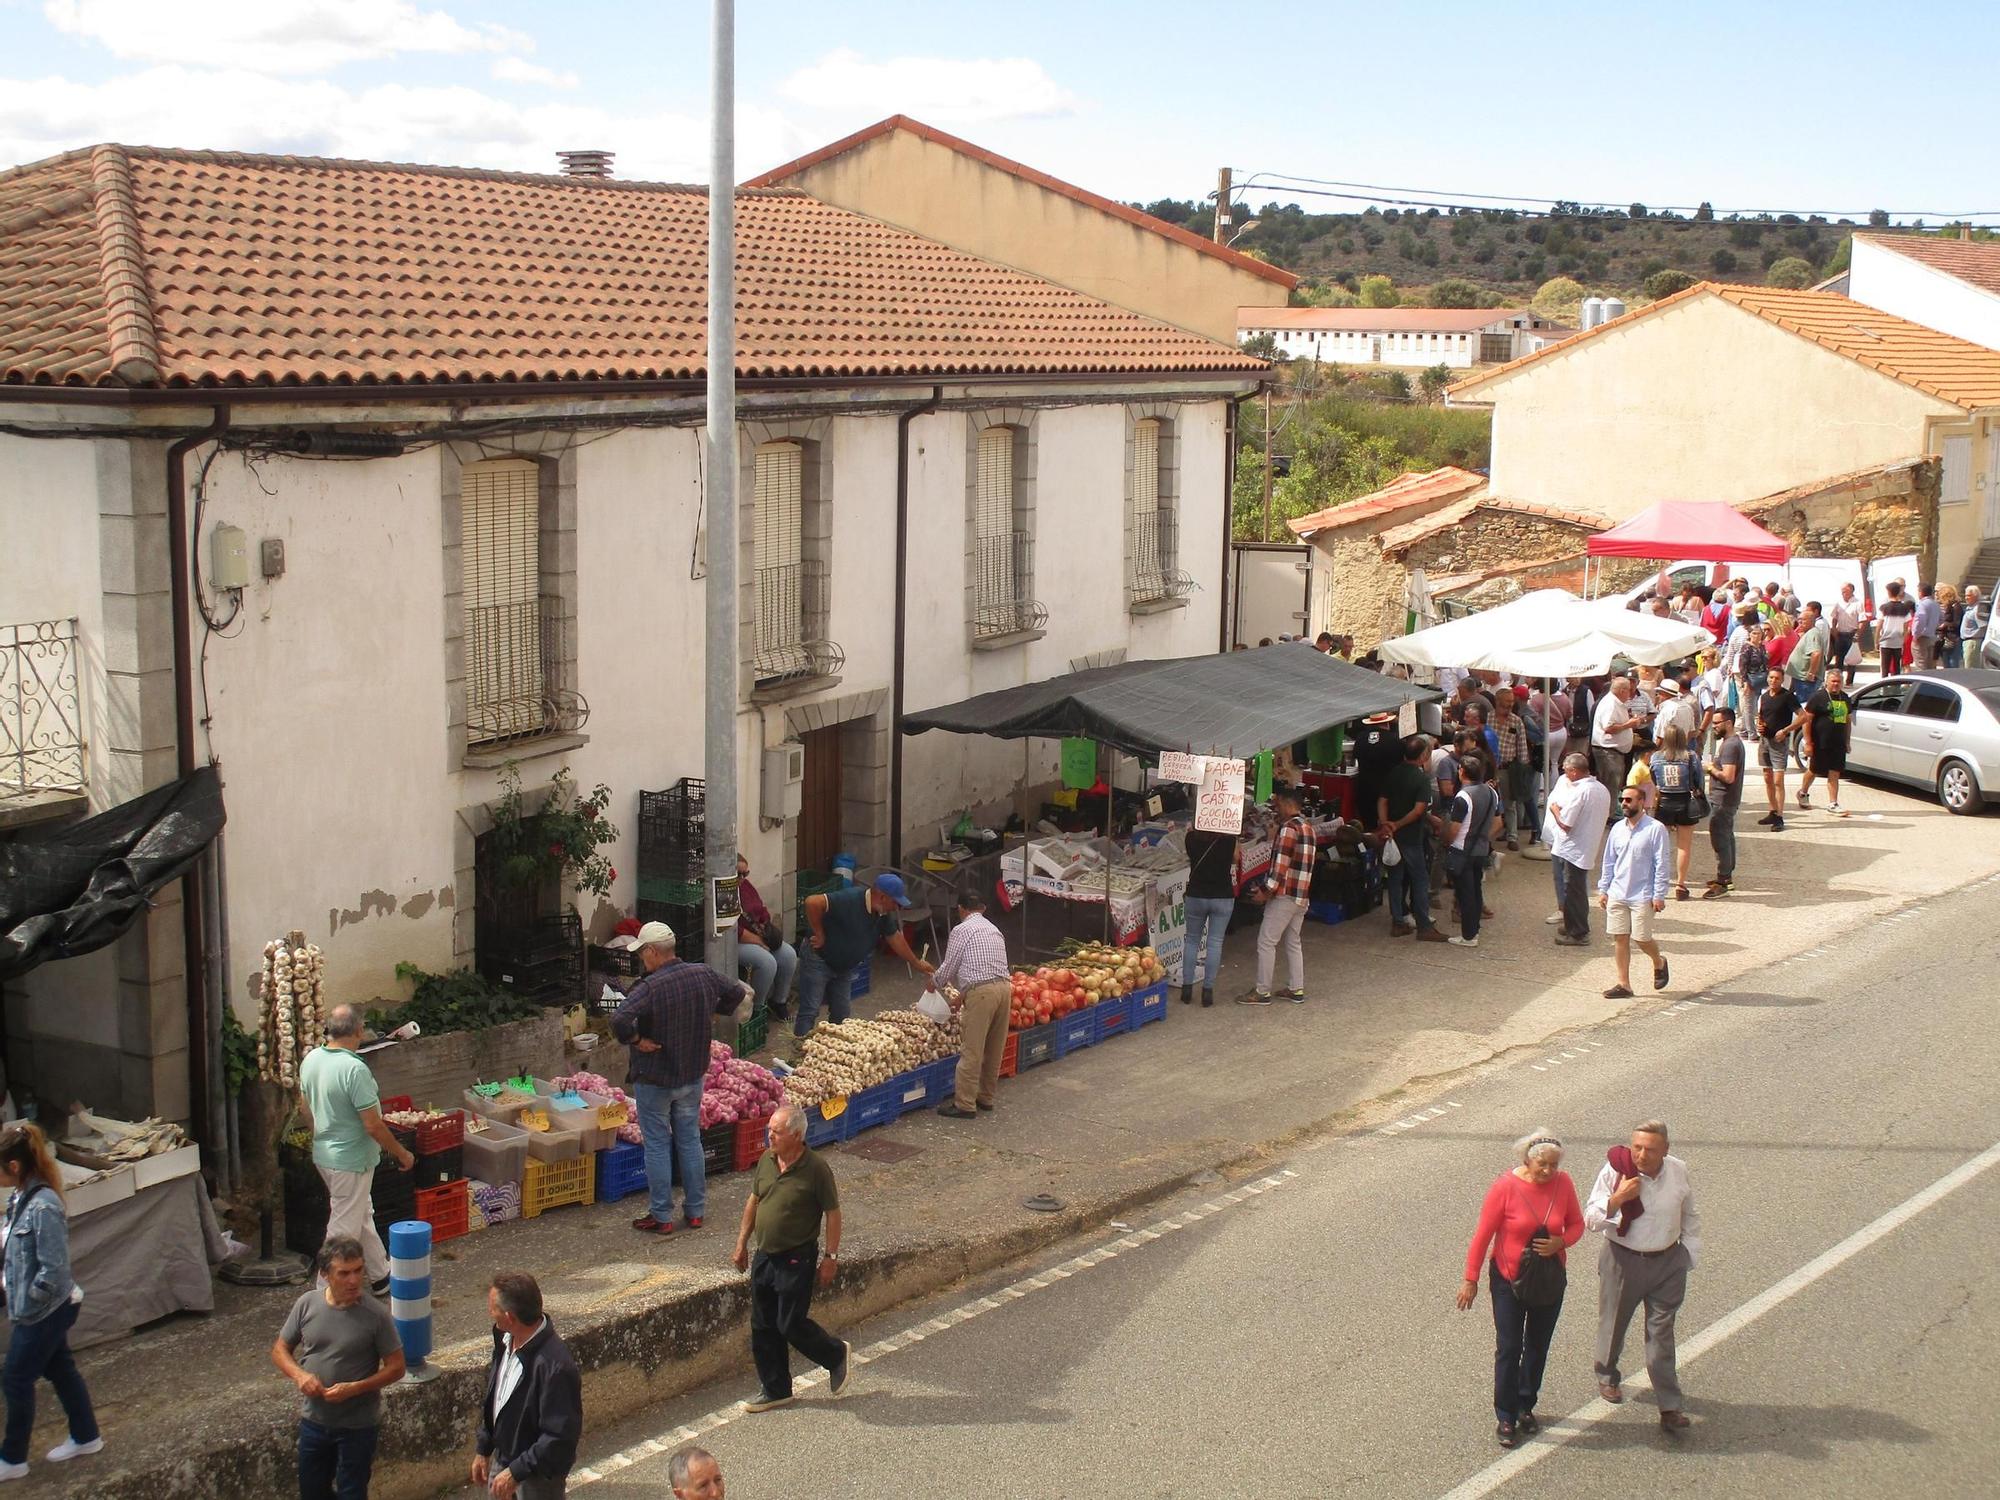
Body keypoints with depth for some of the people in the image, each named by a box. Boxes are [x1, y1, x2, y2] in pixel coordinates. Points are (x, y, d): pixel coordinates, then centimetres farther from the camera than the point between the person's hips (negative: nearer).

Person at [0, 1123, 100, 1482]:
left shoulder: (43, 1207, -28)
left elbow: (53, 1270, -27)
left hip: (47, 1311, -8)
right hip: (48, 1308, 9)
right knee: (60, 1370, 20)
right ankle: (86, 1437, 36)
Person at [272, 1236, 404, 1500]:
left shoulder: (375, 1315, -18)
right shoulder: (307, 1304, -8)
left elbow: (396, 1367, -11)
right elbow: (280, 1349, 3)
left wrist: (354, 1388, -24)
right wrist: (299, 1375, -17)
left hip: (358, 1426, -4)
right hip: (314, 1420, 4)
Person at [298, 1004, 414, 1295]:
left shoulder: (311, 1060, -2)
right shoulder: (354, 1069, -27)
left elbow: (305, 1108, 13)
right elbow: (373, 1125, -24)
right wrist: (401, 1153, -11)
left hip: (323, 1153, 9)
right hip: (351, 1160, -9)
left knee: (363, 1216, 22)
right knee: (344, 1228, 2)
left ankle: (381, 1277, 35)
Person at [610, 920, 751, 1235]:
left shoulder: (649, 988, -24)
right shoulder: (703, 975, -5)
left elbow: (620, 1021, -37)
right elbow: (737, 991, 10)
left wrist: (637, 1040, -20)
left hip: (654, 1079, -6)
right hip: (693, 1075, 6)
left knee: (657, 1146, 6)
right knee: (690, 1141, 16)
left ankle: (661, 1216, 13)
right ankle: (696, 1210, 24)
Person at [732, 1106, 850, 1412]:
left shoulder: (816, 1168, -19)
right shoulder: (766, 1160, 0)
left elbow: (832, 1213, -12)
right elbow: (754, 1202, 13)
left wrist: (830, 1257, -12)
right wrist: (742, 1243, 15)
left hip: (797, 1259, -7)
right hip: (765, 1256, 7)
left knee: (791, 1325, -2)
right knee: (763, 1327, 11)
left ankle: (837, 1355, 25)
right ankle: (775, 1390, 24)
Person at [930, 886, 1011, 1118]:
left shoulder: (961, 930, 0)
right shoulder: (994, 930, 23)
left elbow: (948, 968, 1)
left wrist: (933, 984, 23)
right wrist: (963, 996, 36)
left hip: (981, 993, -7)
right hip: (1003, 987, 7)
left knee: (971, 1052, -3)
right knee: (994, 1049, 17)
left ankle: (965, 1104, -1)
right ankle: (986, 1096, 27)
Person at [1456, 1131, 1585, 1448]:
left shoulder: (1562, 1183, -10)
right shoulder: (1505, 1186, -20)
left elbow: (1576, 1225, 3)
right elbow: (1483, 1234, -13)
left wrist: (1560, 1242, -20)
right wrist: (1471, 1279, -10)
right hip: (1509, 1279, -3)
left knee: (1538, 1347, 16)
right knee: (1509, 1348, 0)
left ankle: (1526, 1407, 33)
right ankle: (1506, 1417, 12)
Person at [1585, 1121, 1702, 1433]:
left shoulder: (1678, 1171, -6)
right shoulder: (1615, 1171, -17)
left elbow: (1690, 1217, 11)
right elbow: (1591, 1221, -16)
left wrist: (1690, 1255, 10)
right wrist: (1617, 1199, -31)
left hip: (1668, 1262, 1)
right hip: (1623, 1260, -1)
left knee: (1662, 1331, 2)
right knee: (1613, 1322, 16)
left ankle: (1669, 1407, 7)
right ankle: (1607, 1378, 44)